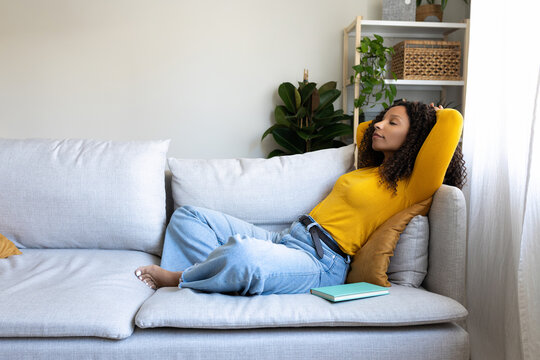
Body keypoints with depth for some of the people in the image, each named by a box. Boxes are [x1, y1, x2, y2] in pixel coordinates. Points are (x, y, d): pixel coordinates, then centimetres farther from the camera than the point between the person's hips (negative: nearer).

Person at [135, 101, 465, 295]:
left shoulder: (412, 185, -5)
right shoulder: (372, 168, 21)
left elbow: (453, 120, -14)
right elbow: (362, 130, 43)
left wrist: (434, 115, 7)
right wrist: (392, 114, 33)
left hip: (320, 262, -9)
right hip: (284, 239, 9)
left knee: (242, 253, -42)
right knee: (189, 216, 8)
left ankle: (181, 278, -10)